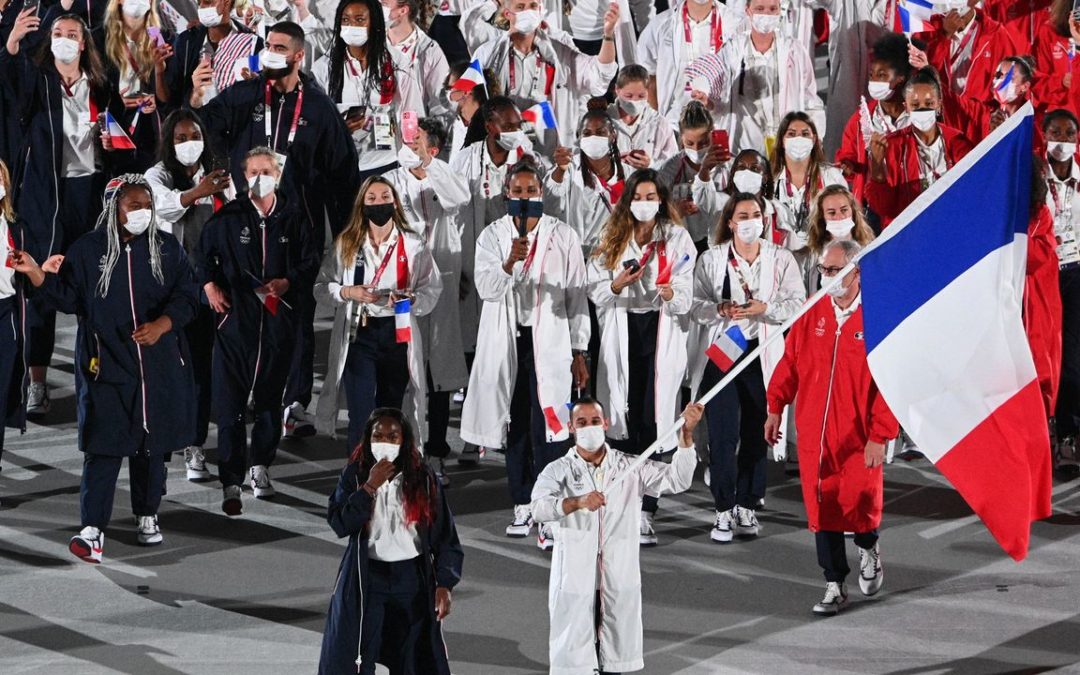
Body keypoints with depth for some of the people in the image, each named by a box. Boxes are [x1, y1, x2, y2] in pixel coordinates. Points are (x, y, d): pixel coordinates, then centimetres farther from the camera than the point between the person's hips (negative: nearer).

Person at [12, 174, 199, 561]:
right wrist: (36, 274, -16)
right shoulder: (88, 250, 0)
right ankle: (93, 529, -10)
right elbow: (68, 298, -1)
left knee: (152, 443, 10)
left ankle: (147, 516, 27)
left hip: (158, 365, 2)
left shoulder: (166, 248, 5)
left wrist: (161, 325, -15)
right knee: (103, 446, -9)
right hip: (106, 366, -2)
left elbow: (187, 296, 1)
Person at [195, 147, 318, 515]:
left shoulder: (292, 216, 3)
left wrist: (286, 282, -10)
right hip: (235, 316, -2)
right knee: (230, 402, -8)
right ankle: (231, 483, -9)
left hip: (279, 317, 2)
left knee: (270, 398, 13)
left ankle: (259, 466, 31)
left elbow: (309, 262, 6)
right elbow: (204, 251, 12)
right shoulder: (227, 217, 0)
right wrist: (209, 284, -2)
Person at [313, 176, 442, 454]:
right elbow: (321, 287, 7)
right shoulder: (346, 244, 6)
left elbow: (432, 290, 0)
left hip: (397, 335, 1)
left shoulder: (414, 245, 4)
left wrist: (410, 299, -20)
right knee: (361, 418, -11)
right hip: (358, 335, -1)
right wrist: (348, 292, -12)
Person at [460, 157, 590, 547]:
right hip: (508, 341, 2)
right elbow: (486, 288, -8)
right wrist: (510, 262, -27)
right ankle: (522, 506, 18)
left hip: (549, 340, -2)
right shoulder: (492, 236, 6)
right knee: (515, 424, 8)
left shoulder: (563, 236, 4)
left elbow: (577, 296, 6)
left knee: (546, 426, -12)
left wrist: (579, 353, 3)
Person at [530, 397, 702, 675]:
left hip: (619, 579, 2)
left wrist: (686, 432, -14)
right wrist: (578, 502, -38)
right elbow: (540, 506, -19)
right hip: (574, 579, -2)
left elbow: (676, 479, -1)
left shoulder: (629, 468, 7)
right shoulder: (558, 471, -1)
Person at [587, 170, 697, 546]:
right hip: (621, 335, 2)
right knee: (623, 419, -3)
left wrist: (671, 293, -25)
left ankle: (645, 514, -8)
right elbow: (594, 291, 4)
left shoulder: (677, 239, 5)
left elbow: (685, 298, -2)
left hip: (660, 335, -2)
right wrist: (617, 285, -17)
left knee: (652, 421, -8)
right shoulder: (612, 239, 12)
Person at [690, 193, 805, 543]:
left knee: (756, 433, 4)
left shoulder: (781, 259, 7)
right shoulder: (711, 259, 7)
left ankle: (747, 506, 16)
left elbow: (797, 303, -1)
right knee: (722, 433, -6)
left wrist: (764, 309, -17)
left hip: (762, 353, 1)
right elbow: (694, 303, 2)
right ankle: (724, 510, 1)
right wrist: (720, 310, -17)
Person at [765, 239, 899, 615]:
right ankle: (835, 587, 15)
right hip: (814, 433, 4)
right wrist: (775, 408, 11)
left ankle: (868, 548, 33)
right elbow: (790, 362, 13)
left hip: (858, 437, -4)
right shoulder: (813, 314, 4)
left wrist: (880, 435, -14)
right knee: (822, 508, 5)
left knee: (860, 505, -2)